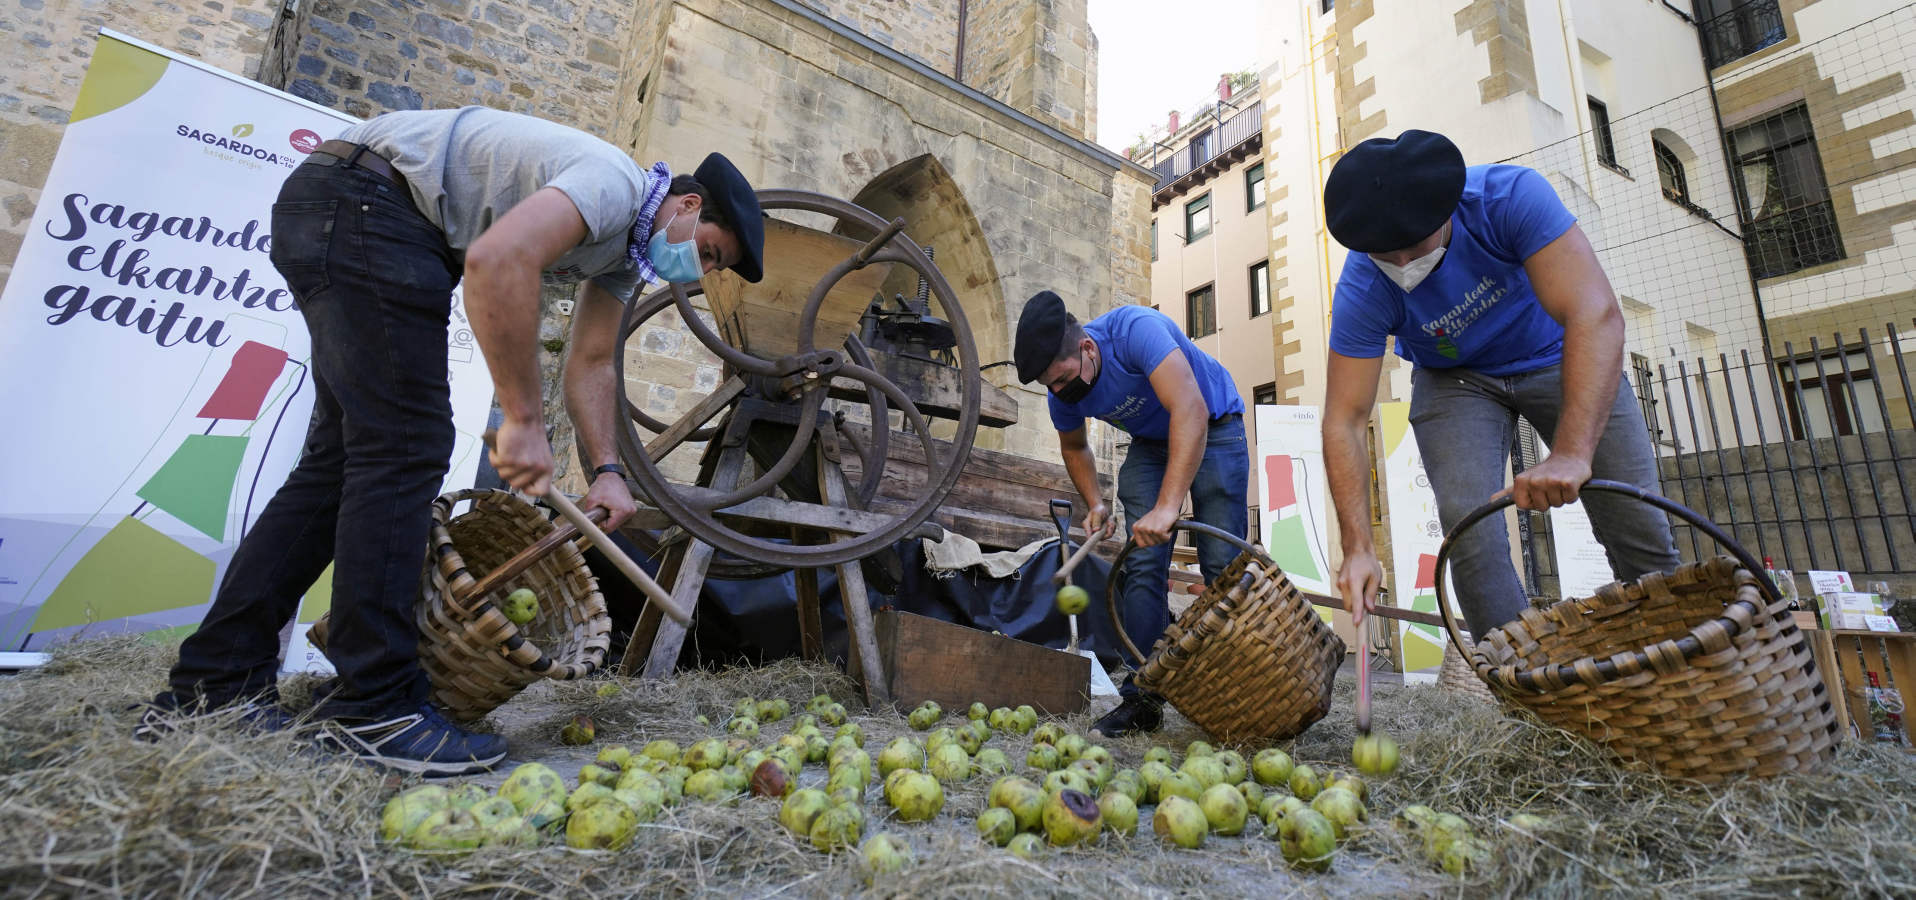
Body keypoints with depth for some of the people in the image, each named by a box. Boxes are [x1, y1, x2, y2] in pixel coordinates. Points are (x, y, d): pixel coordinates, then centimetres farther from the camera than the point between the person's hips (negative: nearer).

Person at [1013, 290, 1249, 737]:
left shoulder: (1136, 329, -34)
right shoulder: (1062, 395, -14)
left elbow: (1190, 409, -45)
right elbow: (1074, 447, 8)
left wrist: (1167, 506, -51)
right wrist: (1095, 503, -7)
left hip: (1213, 428, -4)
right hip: (1150, 442, 4)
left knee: (1222, 564, -11)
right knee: (1143, 564, -9)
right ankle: (1142, 697, -4)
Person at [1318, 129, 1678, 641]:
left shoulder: (1512, 196, -31)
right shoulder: (1363, 290, -28)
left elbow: (1596, 315, -40)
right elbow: (1345, 422, -28)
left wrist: (1572, 453, -53)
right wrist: (1358, 548, -35)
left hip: (1559, 359, 1)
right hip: (1455, 378, 0)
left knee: (1639, 529, -4)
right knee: (1468, 529, -18)